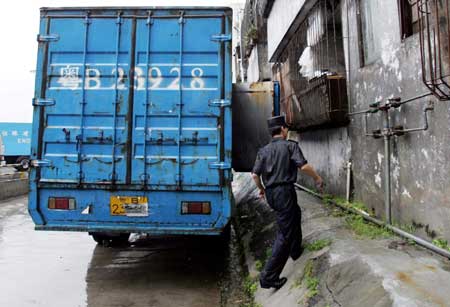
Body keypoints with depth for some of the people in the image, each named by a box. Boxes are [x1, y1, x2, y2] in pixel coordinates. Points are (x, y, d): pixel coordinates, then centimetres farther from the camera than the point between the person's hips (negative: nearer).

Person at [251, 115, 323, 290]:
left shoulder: (263, 150, 10)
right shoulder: (290, 145, -4)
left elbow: (255, 174, 4)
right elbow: (303, 166, -16)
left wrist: (261, 188, 22)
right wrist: (317, 178, 1)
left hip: (270, 194, 7)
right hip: (285, 192, -7)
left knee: (295, 214, 32)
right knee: (285, 233, -3)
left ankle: (295, 251, 45)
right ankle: (269, 276, -5)